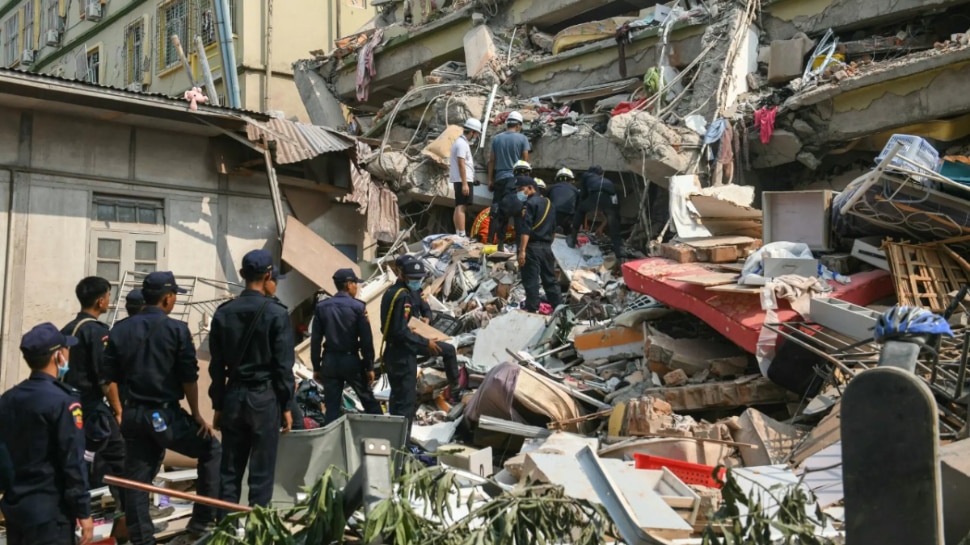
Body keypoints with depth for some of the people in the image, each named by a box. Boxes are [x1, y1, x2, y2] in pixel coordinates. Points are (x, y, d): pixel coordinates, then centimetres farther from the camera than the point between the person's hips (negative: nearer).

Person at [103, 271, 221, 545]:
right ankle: (202, 522, 13)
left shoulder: (120, 330, 6)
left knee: (136, 479, 9)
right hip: (166, 414, -5)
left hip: (133, 415, 5)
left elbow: (111, 378, 8)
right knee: (212, 451, 13)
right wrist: (196, 415, -1)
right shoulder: (176, 329, -9)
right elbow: (189, 378, -9)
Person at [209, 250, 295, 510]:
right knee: (261, 472, 3)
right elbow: (283, 365, -9)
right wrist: (286, 406, -1)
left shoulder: (223, 313, 3)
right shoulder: (277, 313, -10)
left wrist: (218, 405, 13)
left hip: (233, 396, 4)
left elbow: (217, 365, 6)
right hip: (265, 398, -4)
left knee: (229, 469, 12)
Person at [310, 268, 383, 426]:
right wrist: (369, 366, -2)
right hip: (351, 360, -3)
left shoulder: (321, 307, 3)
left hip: (329, 361, 3)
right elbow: (366, 339, -9)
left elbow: (315, 340, 3)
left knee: (332, 406, 6)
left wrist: (316, 367, 9)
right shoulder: (358, 306, -8)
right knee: (368, 400, 12)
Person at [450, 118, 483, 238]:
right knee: (461, 207, -14)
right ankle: (462, 235, -18)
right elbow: (461, 164, -20)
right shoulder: (462, 144, -13)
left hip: (461, 180, 11)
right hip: (463, 180, -11)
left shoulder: (461, 142, 19)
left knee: (459, 207, 11)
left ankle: (458, 234, 15)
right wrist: (464, 183, -23)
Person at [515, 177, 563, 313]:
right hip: (547, 247, 8)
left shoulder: (529, 203, -10)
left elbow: (525, 229, -19)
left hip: (532, 247, -8)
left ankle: (532, 310, -7)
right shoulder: (548, 202, 17)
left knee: (531, 281, -6)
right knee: (550, 280, 13)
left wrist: (522, 250, -22)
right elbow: (553, 229, 22)